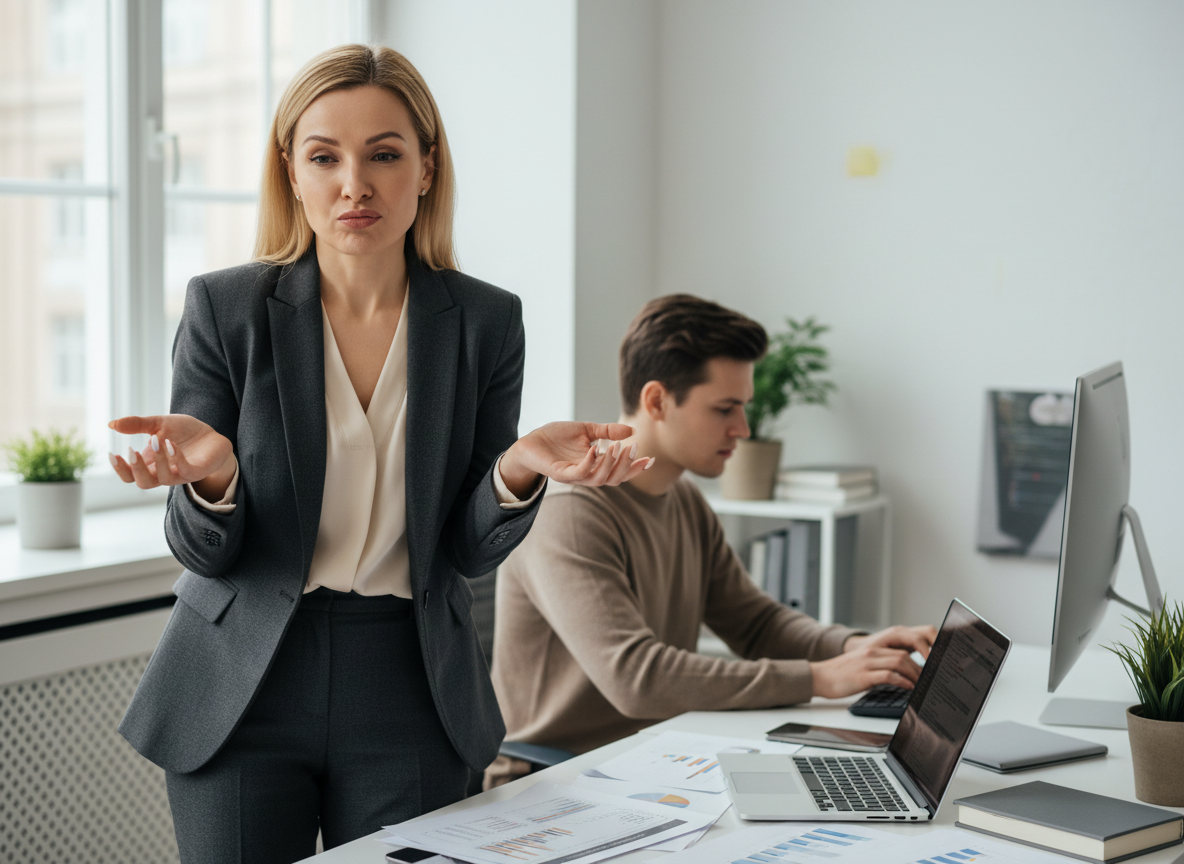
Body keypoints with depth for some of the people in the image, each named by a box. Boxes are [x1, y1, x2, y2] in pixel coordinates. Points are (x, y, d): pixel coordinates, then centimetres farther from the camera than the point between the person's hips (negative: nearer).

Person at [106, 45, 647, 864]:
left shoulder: (486, 321, -3)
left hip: (410, 697, 1)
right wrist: (210, 476, -27)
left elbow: (471, 551, -2)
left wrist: (519, 471, -22)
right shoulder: (225, 308, -6)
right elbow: (204, 552, -5)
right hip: (243, 693, -1)